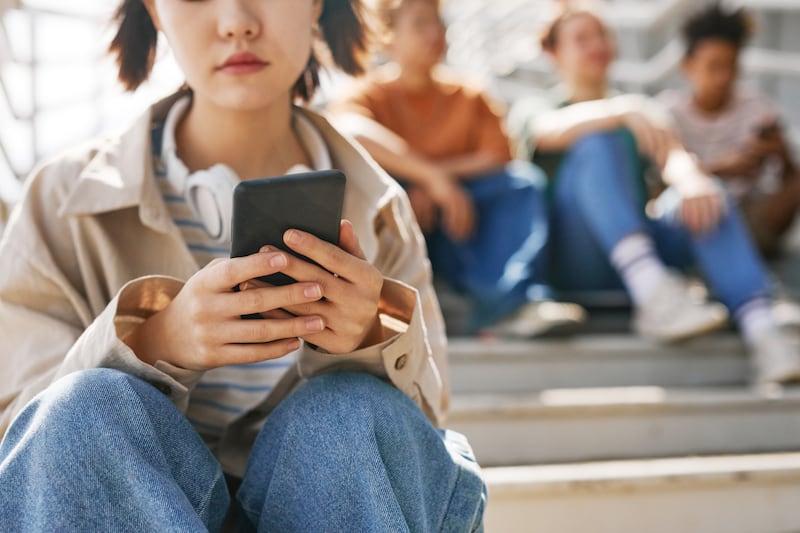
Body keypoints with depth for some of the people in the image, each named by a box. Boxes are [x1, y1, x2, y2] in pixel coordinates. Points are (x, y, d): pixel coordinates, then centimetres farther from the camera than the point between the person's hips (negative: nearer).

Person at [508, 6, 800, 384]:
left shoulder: (643, 110, 24)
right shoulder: (532, 110, 16)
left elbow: (673, 156, 1)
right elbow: (554, 130, -11)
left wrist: (691, 181, -24)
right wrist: (623, 111, -30)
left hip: (642, 251, 3)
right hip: (574, 263, -3)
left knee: (703, 198, -26)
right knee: (598, 142, -26)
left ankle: (762, 331, -46)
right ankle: (653, 292, -49)